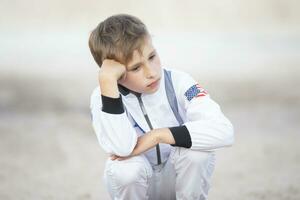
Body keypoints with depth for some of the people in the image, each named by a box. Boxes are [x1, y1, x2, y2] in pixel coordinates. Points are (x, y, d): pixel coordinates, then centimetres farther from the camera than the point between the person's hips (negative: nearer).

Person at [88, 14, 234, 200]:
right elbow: (122, 149, -39)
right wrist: (107, 81, -41)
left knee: (197, 151, -29)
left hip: (177, 182, 1)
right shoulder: (103, 97, -19)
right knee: (127, 166, -33)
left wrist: (158, 135, -34)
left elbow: (225, 130, -31)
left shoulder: (178, 82, -17)